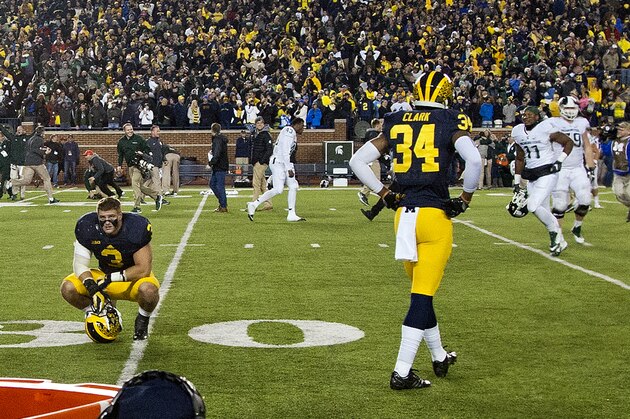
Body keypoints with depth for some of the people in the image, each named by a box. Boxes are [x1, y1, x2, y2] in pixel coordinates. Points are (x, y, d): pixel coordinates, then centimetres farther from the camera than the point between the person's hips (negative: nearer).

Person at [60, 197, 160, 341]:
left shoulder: (136, 228, -25)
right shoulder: (87, 227, -17)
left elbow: (143, 269, -22)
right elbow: (79, 264, -15)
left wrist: (111, 278, -27)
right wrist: (92, 288, -33)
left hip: (134, 276, -3)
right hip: (105, 275, 3)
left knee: (148, 290, -38)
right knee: (68, 288, -21)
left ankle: (142, 321, -3)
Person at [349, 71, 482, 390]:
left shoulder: (396, 124, 10)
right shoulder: (450, 122, -3)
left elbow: (357, 161, 8)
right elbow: (474, 159, -19)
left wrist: (384, 195, 14)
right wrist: (465, 199, -6)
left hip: (404, 215, 5)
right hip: (435, 216, -5)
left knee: (422, 292, 20)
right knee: (422, 296, -2)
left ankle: (439, 357, 35)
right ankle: (402, 373, -5)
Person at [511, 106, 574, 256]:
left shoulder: (546, 128, -11)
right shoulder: (518, 132, 7)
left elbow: (568, 142, -1)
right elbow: (519, 159, 17)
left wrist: (560, 160, -12)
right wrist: (517, 182, 16)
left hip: (547, 173, -7)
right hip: (531, 175, 7)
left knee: (533, 206, -19)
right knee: (543, 211, 9)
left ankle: (555, 232, 1)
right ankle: (559, 241, 23)